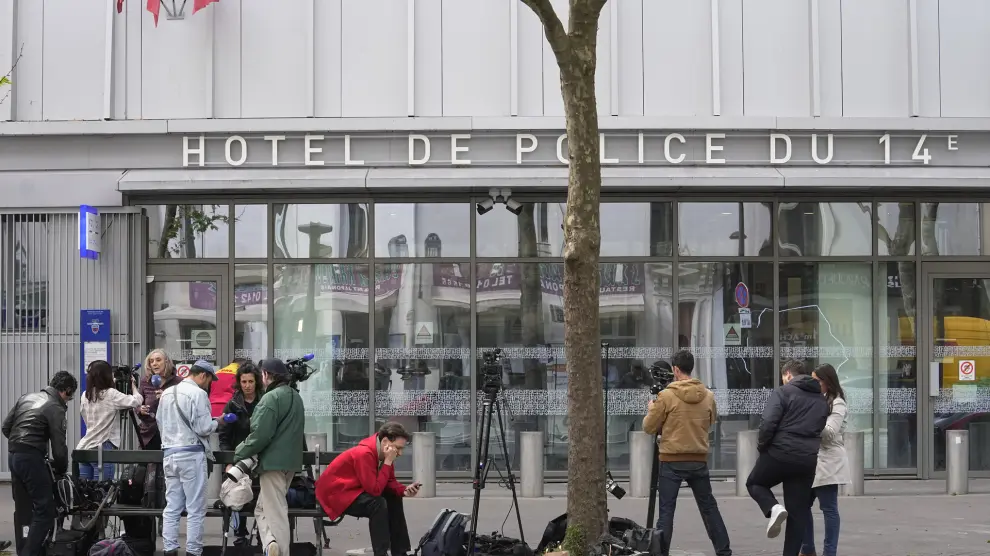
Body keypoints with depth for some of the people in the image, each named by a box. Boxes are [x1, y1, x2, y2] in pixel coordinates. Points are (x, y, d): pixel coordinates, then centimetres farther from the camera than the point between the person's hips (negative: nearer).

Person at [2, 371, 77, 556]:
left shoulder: (27, 397, 14)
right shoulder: (55, 408, -9)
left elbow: (6, 427, 16)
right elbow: (59, 447, -11)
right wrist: (61, 470, 5)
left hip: (13, 455, 9)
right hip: (31, 458, -9)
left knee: (22, 508, 16)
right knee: (45, 509, -4)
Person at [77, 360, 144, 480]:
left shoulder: (86, 396, 9)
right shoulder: (111, 394, -10)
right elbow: (137, 401, -13)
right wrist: (133, 385, 8)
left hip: (83, 448, 7)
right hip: (102, 449, -7)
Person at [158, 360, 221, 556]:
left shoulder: (167, 393, 11)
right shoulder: (198, 393, -11)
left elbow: (160, 421, 18)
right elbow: (203, 428, -14)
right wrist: (217, 422, 4)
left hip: (169, 452, 7)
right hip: (191, 454, -7)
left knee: (172, 507, 10)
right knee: (195, 508, 0)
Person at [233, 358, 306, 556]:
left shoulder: (271, 398, -15)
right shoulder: (295, 397, 14)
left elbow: (261, 434, -20)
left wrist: (241, 452, -8)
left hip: (273, 462, -9)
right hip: (291, 461, 9)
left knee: (275, 511, -5)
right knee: (263, 508, 16)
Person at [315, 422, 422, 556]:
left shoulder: (381, 451, -3)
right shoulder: (364, 454, -30)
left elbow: (389, 482, 3)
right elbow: (375, 489, -32)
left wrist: (404, 490, -16)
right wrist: (388, 462, -29)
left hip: (354, 489, 10)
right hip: (334, 492, -10)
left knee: (394, 498, 5)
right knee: (377, 503, -28)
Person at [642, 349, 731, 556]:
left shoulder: (666, 396, -10)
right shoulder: (708, 396, 2)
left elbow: (649, 427, -3)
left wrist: (651, 410, 16)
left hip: (672, 461, -4)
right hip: (699, 460, 4)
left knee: (666, 510, 0)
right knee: (709, 507, 14)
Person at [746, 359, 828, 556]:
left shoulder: (782, 392, -3)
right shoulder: (822, 400, 15)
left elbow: (768, 422, -14)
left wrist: (762, 446, -1)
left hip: (779, 454, -4)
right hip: (807, 460, 4)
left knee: (754, 483, 22)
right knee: (798, 513, 11)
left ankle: (773, 508, -7)